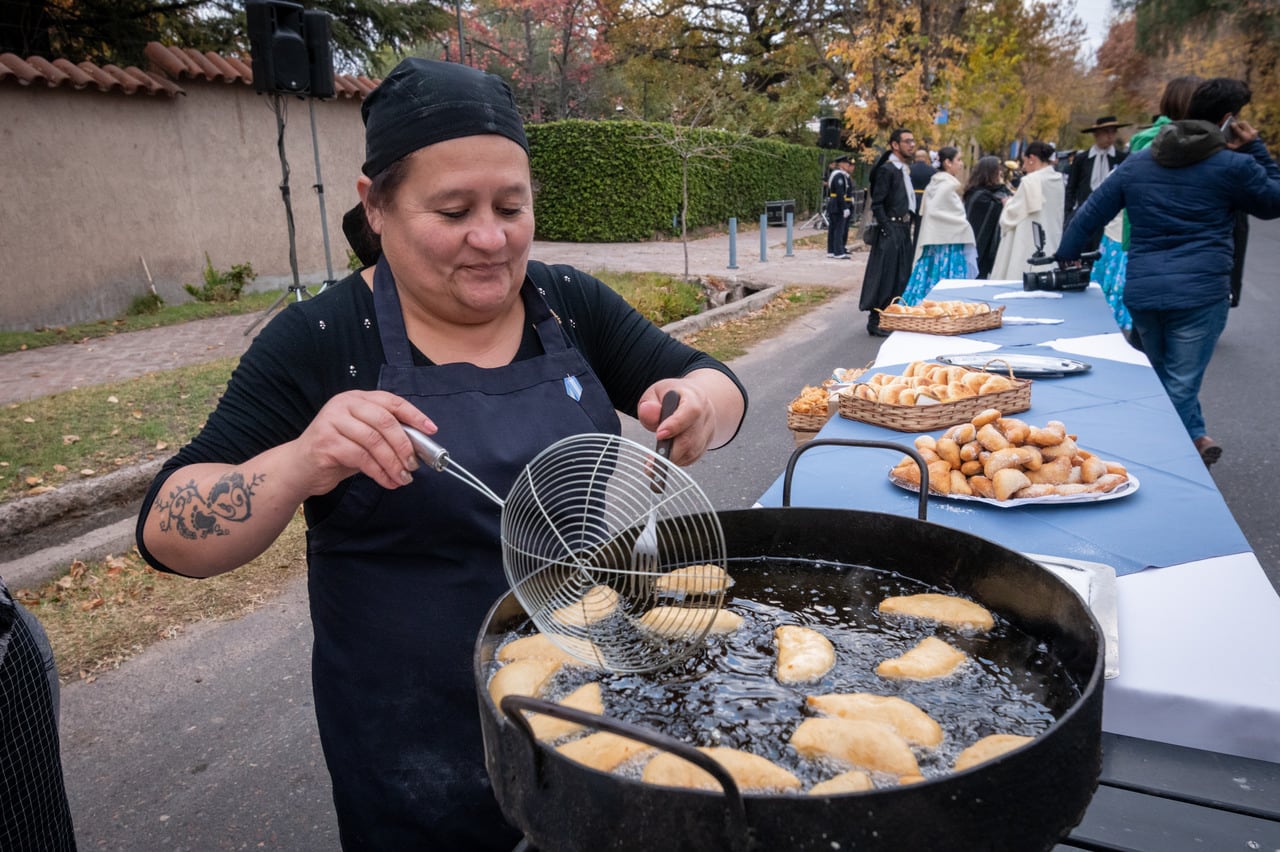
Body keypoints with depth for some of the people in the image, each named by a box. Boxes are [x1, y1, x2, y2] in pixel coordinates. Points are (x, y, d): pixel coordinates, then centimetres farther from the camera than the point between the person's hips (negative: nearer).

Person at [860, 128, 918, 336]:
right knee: (885, 277, -5)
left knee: (901, 276, 13)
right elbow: (877, 204, -16)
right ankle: (875, 322, 2)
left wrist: (907, 226, 12)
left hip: (904, 228, 9)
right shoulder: (886, 170, -12)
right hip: (892, 228, -9)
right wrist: (887, 230, -19)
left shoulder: (905, 169, 15)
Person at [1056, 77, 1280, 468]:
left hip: (1142, 291, 5)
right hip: (1200, 292, -5)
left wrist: (1065, 260, 21)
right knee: (1179, 385, 2)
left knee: (1163, 375, 21)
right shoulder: (1234, 165, -4)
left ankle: (1196, 439, 31)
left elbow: (1090, 214, 11)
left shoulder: (1137, 163, 10)